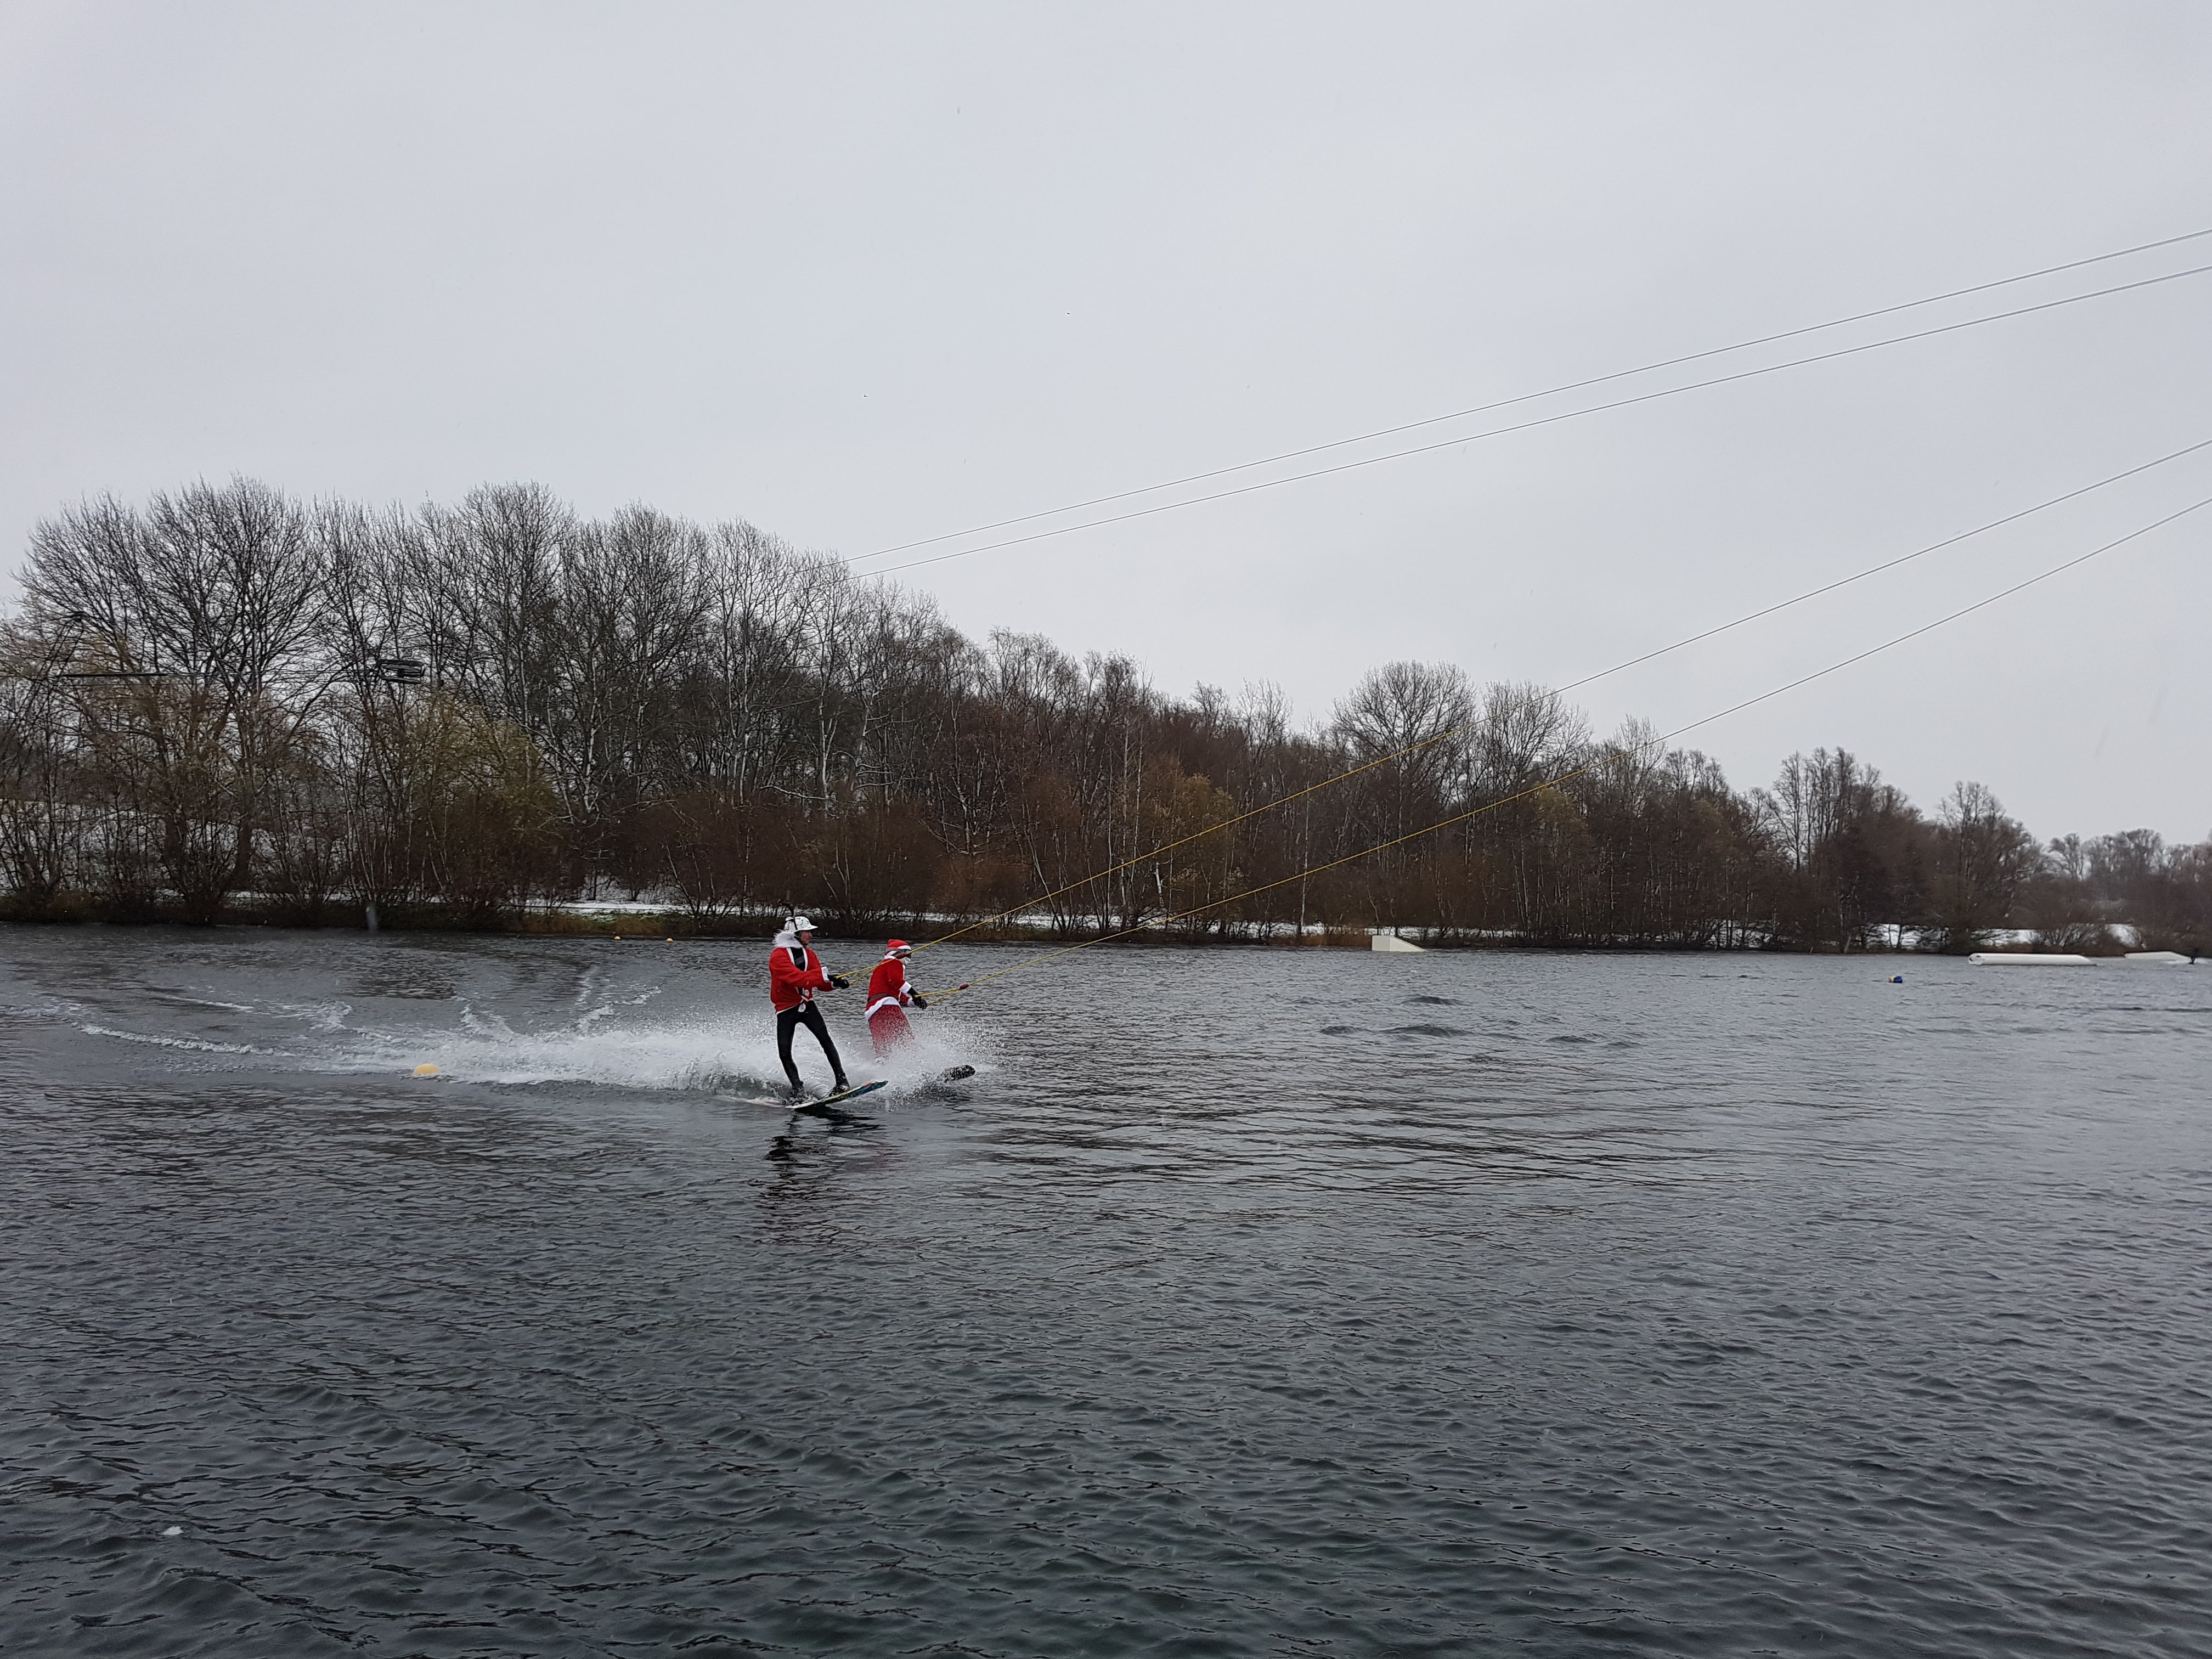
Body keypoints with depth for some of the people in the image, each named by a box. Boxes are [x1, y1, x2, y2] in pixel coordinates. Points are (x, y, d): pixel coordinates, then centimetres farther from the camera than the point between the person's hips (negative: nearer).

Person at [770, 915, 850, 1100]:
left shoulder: (809, 954, 8)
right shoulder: (778, 956, -14)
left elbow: (821, 983, 3)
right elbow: (796, 977, -29)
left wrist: (835, 983, -19)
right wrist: (824, 976, -37)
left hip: (807, 1005, 4)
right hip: (786, 1009, -4)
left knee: (825, 1040, -15)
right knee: (784, 1054, -7)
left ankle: (841, 1080, -15)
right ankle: (798, 1089, 9)